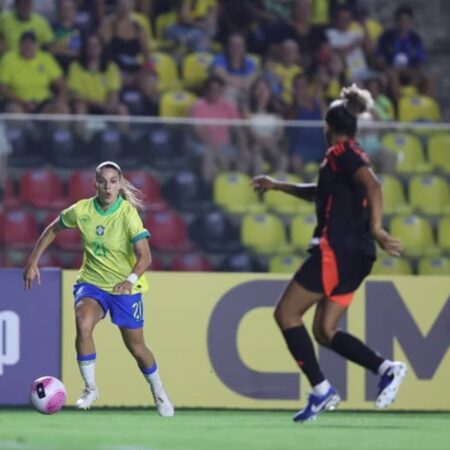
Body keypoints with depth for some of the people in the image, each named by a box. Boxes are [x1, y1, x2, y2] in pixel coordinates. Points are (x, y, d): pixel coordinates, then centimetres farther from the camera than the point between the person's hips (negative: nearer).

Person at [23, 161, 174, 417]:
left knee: (135, 346, 5)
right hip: (91, 281, 2)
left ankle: (159, 393, 33)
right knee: (83, 324, -28)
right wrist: (33, 262, 4)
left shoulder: (128, 214, -20)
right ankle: (90, 389, -12)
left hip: (125, 288, -2)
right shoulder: (81, 210, -10)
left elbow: (145, 256, -26)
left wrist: (131, 279, -44)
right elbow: (52, 230, 8)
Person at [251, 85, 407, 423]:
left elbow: (372, 184, -25)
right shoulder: (351, 156, 21)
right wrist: (277, 186, 44)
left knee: (286, 313, -1)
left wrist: (376, 227, -37)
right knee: (325, 331, 10)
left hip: (337, 250, -9)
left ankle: (321, 389, -8)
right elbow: (323, 192, 39)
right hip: (355, 254, 9)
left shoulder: (341, 153, -7)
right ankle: (386, 367, -6)